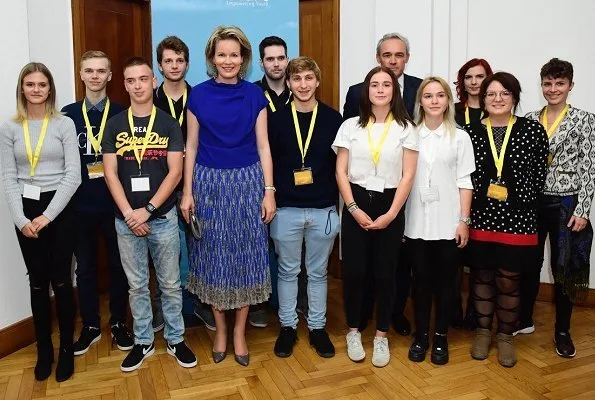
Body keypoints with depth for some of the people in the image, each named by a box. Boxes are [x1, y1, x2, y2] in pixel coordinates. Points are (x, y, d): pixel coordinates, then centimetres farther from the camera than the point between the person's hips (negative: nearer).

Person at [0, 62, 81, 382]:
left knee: (61, 280, 2)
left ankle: (66, 348, 18)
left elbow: (73, 175, -7)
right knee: (38, 282, 9)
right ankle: (44, 349, 23)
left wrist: (47, 216, -13)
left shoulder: (64, 124, -2)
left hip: (60, 207, -2)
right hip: (26, 210, 2)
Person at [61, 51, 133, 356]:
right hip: (80, 205, 1)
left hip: (115, 203, -1)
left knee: (118, 265, 9)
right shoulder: (67, 115, 2)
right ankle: (90, 325, 27)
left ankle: (118, 323, 26)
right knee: (85, 267, 11)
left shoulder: (121, 114, -1)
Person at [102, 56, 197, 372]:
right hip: (126, 219, 1)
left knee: (170, 283, 8)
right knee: (137, 284, 12)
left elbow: (175, 172, -7)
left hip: (163, 217, -1)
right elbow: (110, 174, -1)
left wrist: (148, 209, -14)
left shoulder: (169, 123, 0)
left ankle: (175, 340, 24)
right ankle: (143, 341, 27)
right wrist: (129, 214, -11)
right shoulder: (114, 125, 3)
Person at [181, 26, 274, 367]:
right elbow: (191, 145, 5)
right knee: (214, 256, 7)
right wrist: (187, 192, 0)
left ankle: (240, 331, 20)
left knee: (246, 255, 5)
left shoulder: (254, 95, 2)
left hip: (247, 182, 0)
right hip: (209, 183, 0)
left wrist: (269, 191, -3)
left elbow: (263, 146, 2)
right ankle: (220, 328, 24)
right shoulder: (199, 95, 2)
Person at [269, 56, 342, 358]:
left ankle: (317, 327, 28)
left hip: (323, 210, 0)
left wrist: (340, 203, 2)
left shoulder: (333, 119, 0)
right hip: (286, 209, 0)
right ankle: (287, 326, 28)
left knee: (318, 272, 13)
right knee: (288, 271, 12)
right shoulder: (277, 120, 0)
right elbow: (267, 163, 4)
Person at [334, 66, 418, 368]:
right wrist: (354, 209, -9)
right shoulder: (350, 126, 3)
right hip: (355, 206, 1)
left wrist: (391, 214, -10)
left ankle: (381, 336, 21)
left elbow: (408, 176, -3)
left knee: (384, 274, 5)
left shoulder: (405, 128, 2)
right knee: (353, 272, 3)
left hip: (389, 208, 0)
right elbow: (341, 172, 0)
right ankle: (353, 332, 22)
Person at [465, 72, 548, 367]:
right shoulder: (470, 131, 2)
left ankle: (506, 336, 27)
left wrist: (516, 196, -6)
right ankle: (483, 331, 30)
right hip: (480, 217, 1)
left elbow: (539, 174, 2)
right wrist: (479, 197, -5)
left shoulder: (533, 130, -1)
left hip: (516, 218, -1)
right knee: (482, 276, 13)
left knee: (508, 281, 6)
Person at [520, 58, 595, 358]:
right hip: (532, 203, 3)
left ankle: (562, 331, 21)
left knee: (564, 267, 6)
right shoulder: (529, 120, 6)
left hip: (567, 204, -2)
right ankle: (524, 319, 28)